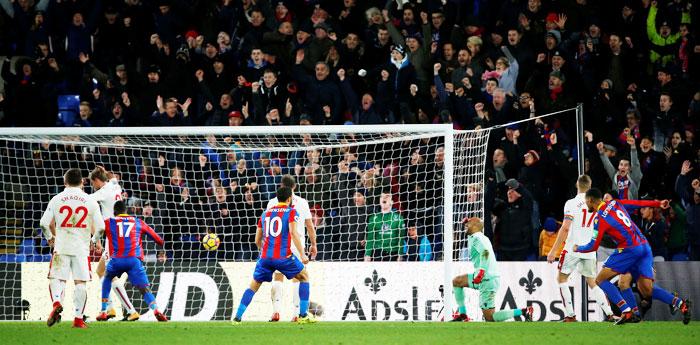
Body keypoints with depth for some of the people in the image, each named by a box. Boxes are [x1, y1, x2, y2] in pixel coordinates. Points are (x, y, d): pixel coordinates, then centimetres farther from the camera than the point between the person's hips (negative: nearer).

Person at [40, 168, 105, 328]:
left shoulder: (57, 199, 3)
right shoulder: (90, 201, 2)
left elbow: (45, 223, 1)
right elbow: (100, 227, 1)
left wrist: (50, 237, 21)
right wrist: (94, 240, 21)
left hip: (61, 247, 0)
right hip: (82, 247, 0)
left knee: (57, 279, 6)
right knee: (80, 282, 4)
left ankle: (57, 303, -23)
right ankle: (79, 319, 2)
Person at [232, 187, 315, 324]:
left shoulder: (266, 213, 17)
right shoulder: (291, 212, 2)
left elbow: (257, 240, 20)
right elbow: (293, 233, -13)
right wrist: (302, 254, -13)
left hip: (265, 256, 4)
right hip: (284, 256, -4)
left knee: (254, 286, 16)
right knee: (304, 277, 16)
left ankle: (237, 317, 5)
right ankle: (303, 315, 8)